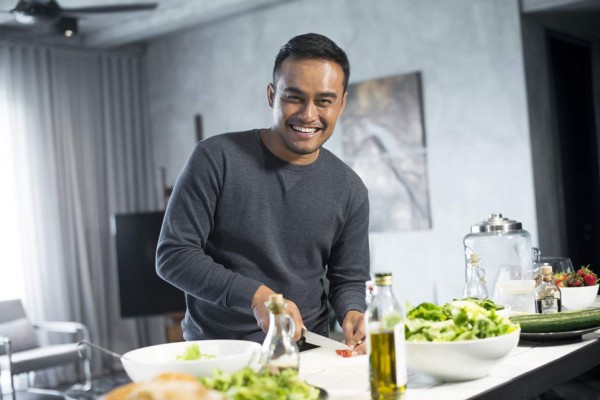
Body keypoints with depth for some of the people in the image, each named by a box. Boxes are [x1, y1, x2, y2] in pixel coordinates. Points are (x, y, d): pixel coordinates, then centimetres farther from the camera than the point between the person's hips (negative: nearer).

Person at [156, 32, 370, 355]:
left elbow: (349, 279, 12)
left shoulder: (349, 190, 6)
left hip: (306, 355, 4)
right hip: (214, 351, -3)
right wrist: (255, 295, -19)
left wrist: (353, 313, -11)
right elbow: (172, 255, -8)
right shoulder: (217, 158, -7)